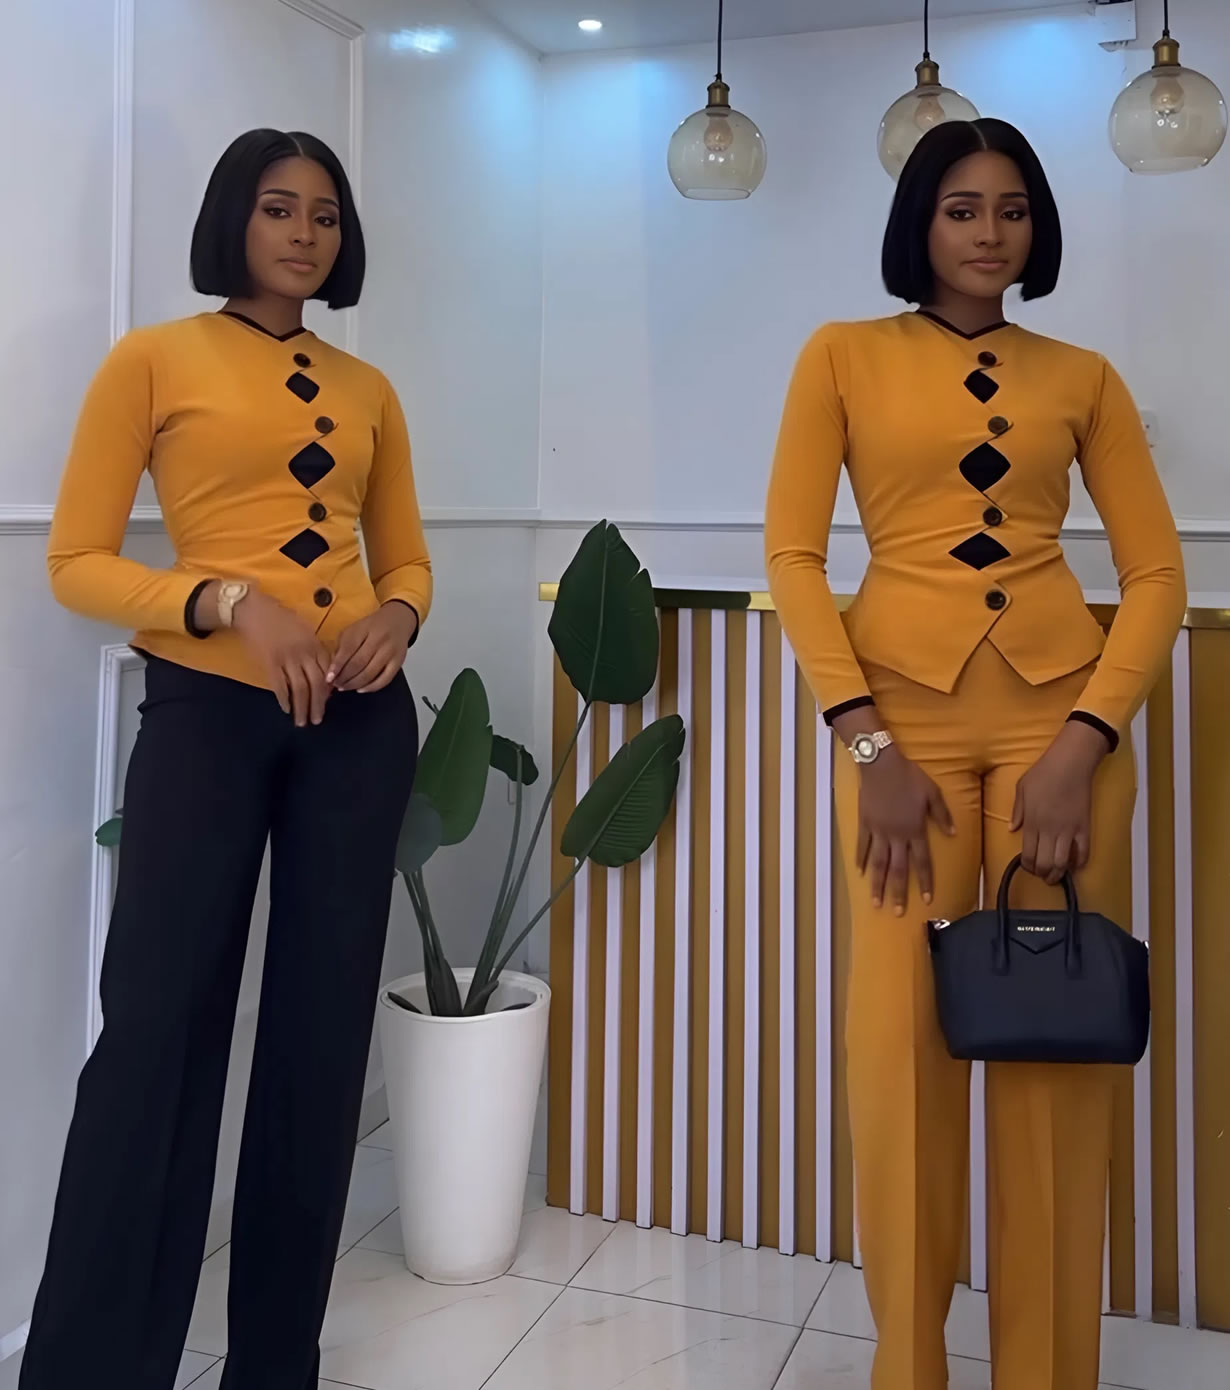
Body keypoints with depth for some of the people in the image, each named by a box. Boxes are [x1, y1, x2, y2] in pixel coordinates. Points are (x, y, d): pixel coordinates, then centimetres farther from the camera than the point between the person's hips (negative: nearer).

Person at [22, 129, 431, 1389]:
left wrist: (395, 616, -3)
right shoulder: (155, 359, 2)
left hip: (358, 720, 4)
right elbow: (76, 561, -3)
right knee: (159, 1024, -5)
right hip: (206, 711, -4)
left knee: (322, 1029, 8)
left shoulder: (367, 390, 14)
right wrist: (229, 600, -18)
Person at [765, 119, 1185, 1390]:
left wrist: (1085, 740, -8)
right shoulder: (845, 355, 7)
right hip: (905, 712, -1)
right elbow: (792, 554, -1)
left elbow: (1158, 574, 6)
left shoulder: (1082, 377, 11)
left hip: (1060, 713, 2)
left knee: (1057, 1036, 5)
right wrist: (865, 741, -10)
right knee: (904, 1035, 1)